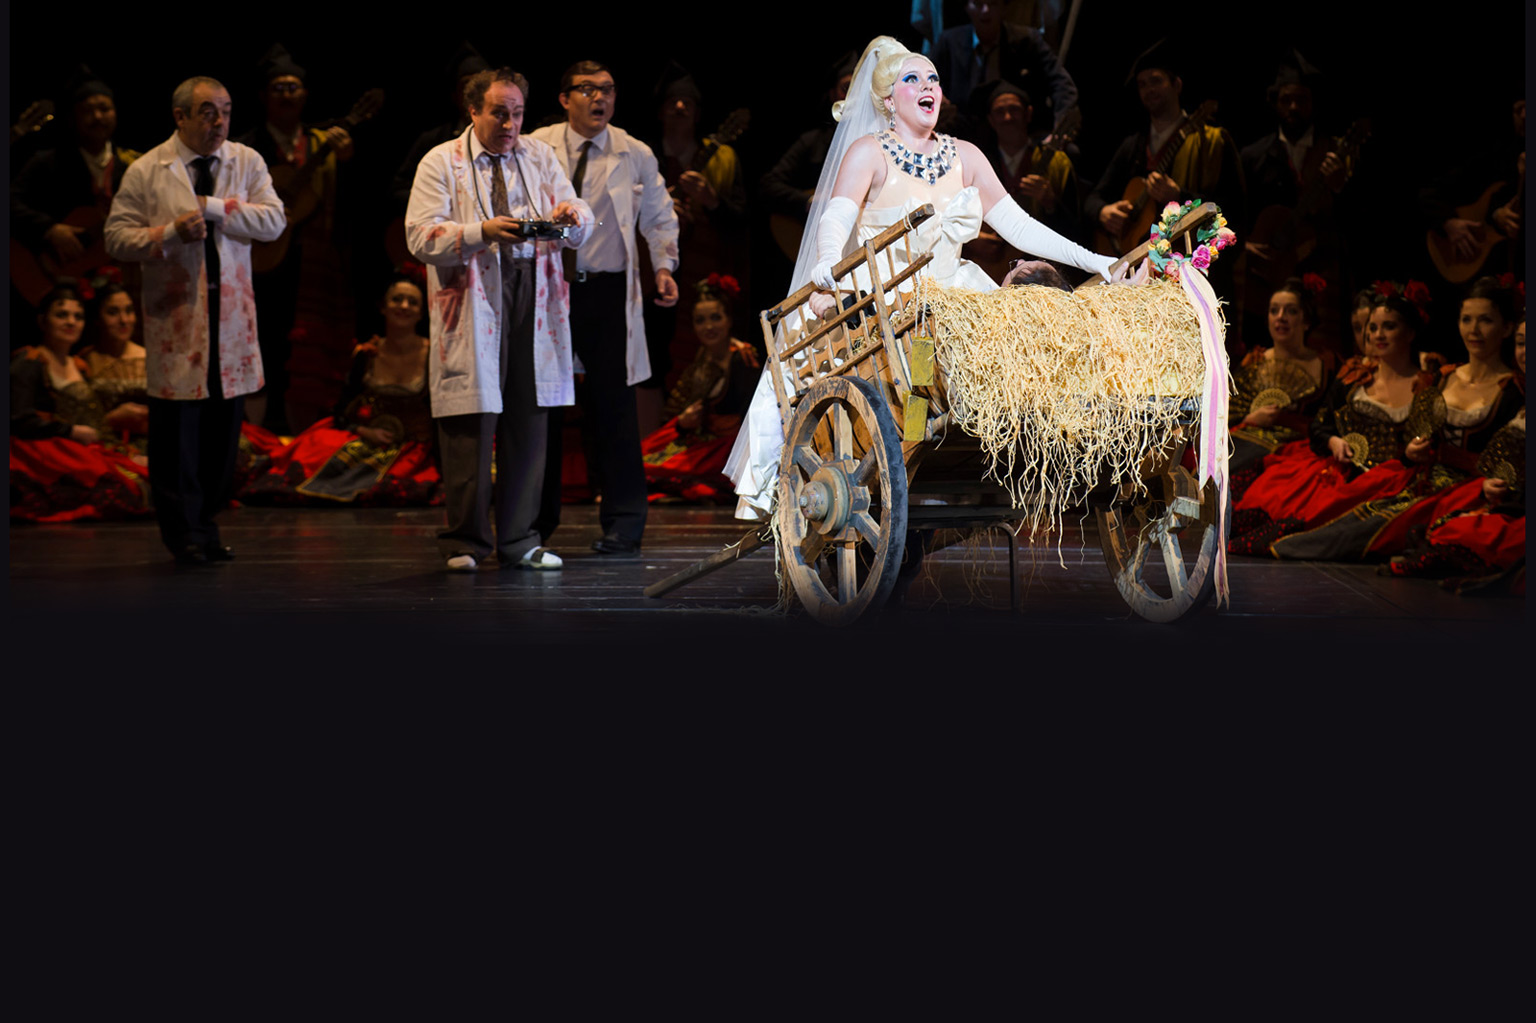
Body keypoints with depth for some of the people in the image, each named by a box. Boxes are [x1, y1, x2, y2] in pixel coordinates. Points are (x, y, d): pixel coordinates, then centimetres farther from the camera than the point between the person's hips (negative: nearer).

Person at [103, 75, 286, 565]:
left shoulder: (246, 162, 7)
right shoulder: (146, 171, 0)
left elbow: (274, 221, -4)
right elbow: (117, 236, -1)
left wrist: (214, 208, -13)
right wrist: (170, 233, -15)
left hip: (231, 309, 3)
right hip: (174, 310, -3)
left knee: (225, 421, 6)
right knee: (177, 424, -2)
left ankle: (206, 525, 18)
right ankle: (183, 533, 8)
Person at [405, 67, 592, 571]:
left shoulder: (539, 157, 16)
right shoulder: (440, 163, 5)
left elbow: (580, 226, 10)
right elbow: (420, 235, -6)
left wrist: (571, 215, -15)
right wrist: (482, 233, -20)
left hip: (533, 301, 3)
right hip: (472, 303, -3)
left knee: (529, 422, 3)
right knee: (471, 426, -5)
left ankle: (520, 542, 10)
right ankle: (465, 542, 5)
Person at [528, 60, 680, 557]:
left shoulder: (635, 155, 6)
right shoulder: (537, 149, 4)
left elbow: (659, 217, 14)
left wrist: (664, 266, 0)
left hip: (608, 291, -1)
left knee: (612, 404, -3)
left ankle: (623, 525, 5)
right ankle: (537, 521, 18)